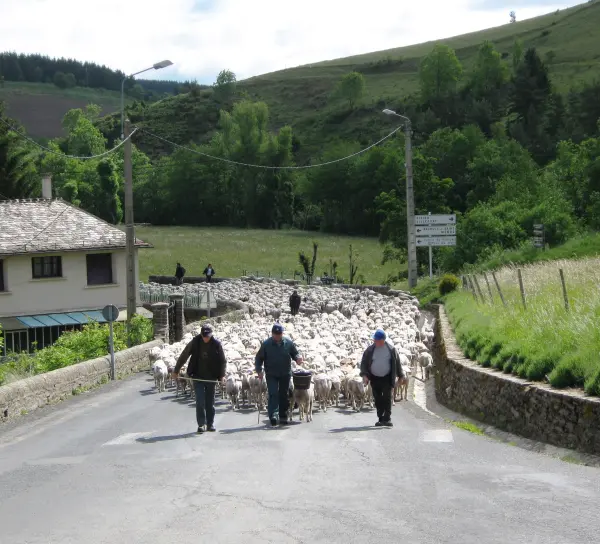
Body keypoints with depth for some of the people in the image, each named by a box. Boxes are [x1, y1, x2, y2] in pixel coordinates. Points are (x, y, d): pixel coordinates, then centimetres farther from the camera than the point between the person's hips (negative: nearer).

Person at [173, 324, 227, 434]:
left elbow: (222, 361, 1)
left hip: (211, 378, 1)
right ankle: (201, 424, -2)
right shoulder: (195, 342, -6)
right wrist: (176, 371, 4)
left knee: (210, 402, 7)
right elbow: (183, 356, 2)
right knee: (200, 401, -7)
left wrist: (222, 375, -10)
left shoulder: (216, 344, -5)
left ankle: (210, 424, 17)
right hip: (198, 377, -1)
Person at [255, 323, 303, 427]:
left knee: (284, 396, 8)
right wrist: (259, 370, -9)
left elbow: (295, 353, 12)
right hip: (271, 375, -2)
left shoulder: (288, 343, 1)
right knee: (273, 394, -14)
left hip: (285, 374, 2)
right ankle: (273, 415, -21)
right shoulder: (266, 344, -3)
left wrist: (298, 358, -12)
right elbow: (259, 358, 3)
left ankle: (283, 416, 19)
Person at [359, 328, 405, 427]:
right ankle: (381, 419, 14)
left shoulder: (391, 350, -2)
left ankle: (387, 419, -13)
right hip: (374, 378, 2)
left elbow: (397, 363, 6)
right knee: (378, 400, 6)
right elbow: (364, 363, 2)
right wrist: (364, 375, -11)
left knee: (387, 398, -11)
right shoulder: (370, 350, 1)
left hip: (387, 378, -2)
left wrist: (400, 375, 8)